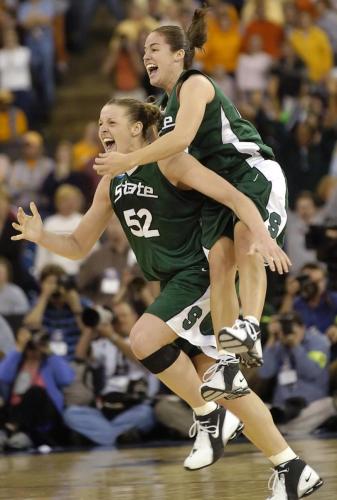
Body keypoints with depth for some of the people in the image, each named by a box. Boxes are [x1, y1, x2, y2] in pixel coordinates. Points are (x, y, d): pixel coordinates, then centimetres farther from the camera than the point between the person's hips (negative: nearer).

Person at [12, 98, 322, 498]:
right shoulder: (111, 184, 10)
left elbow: (231, 195, -19)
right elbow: (78, 246, 14)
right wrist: (41, 237, -5)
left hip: (200, 276, -8)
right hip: (173, 284, 8)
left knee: (143, 340, -25)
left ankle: (209, 417, -7)